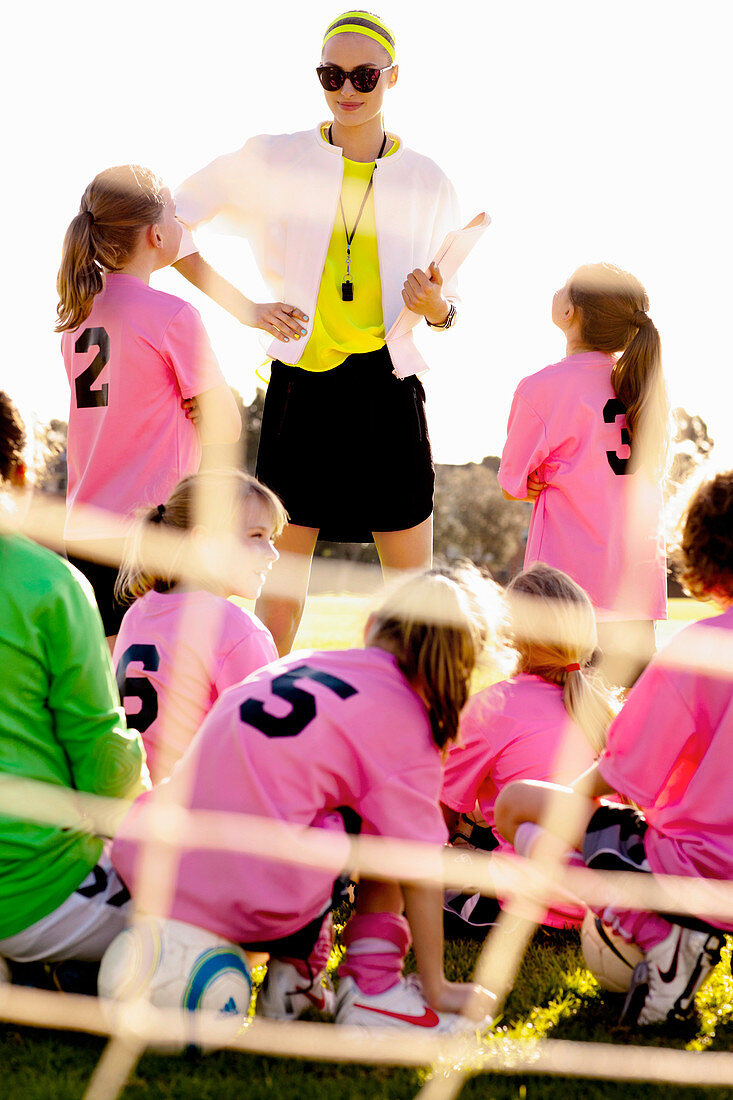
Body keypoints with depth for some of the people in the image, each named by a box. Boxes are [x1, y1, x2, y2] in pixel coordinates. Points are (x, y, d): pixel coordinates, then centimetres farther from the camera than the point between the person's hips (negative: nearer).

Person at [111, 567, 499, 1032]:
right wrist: (436, 989, 12)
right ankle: (372, 990, 9)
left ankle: (293, 972, 18)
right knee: (390, 824, 13)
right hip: (258, 905, -6)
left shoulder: (296, 663, 19)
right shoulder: (405, 719, 1)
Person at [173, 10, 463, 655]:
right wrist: (244, 308, -2)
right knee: (281, 580, 2)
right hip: (302, 384, -1)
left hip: (388, 389, 1)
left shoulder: (428, 183, 6)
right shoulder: (273, 160, 0)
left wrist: (436, 306, -11)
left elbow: (446, 306, 13)